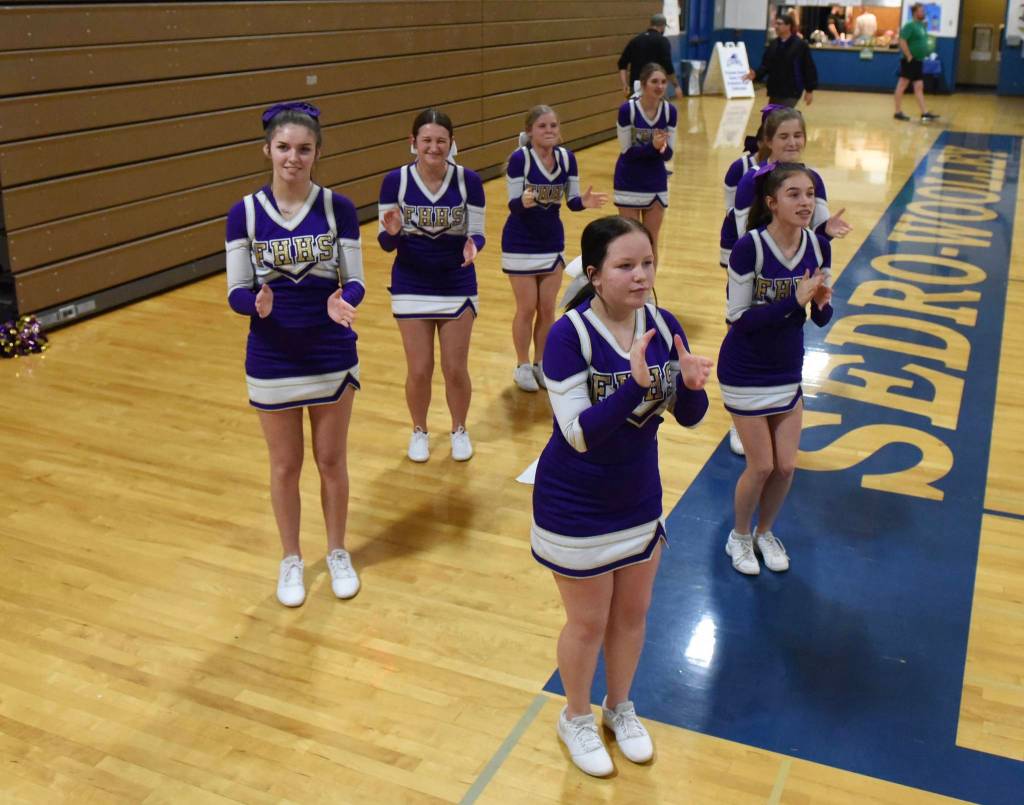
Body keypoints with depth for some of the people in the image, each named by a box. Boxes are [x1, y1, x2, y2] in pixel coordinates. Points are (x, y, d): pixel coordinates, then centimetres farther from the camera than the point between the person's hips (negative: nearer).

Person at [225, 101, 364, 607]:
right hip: (272, 361, 0)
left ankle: (337, 554, 35)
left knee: (332, 462, 14)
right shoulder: (245, 213, -6)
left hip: (333, 357, 0)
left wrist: (343, 301, -28)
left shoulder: (338, 209, -6)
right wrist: (257, 303, -29)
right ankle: (291, 560, 33)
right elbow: (236, 292, -5)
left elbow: (355, 282, -5)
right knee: (285, 466, 13)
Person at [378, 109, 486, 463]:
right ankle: (419, 431, 31)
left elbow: (477, 234, -4)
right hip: (411, 288, 0)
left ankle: (459, 431, 32)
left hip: (458, 288, 0)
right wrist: (393, 231, -29)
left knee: (456, 369, 7)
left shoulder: (468, 180, -9)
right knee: (419, 370, 6)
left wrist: (472, 246, -27)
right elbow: (386, 243, -6)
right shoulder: (396, 180, -10)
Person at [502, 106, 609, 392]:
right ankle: (523, 367, 20)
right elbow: (512, 205, -19)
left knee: (547, 309, 10)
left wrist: (584, 201, -22)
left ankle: (541, 364, 27)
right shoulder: (519, 158, -17)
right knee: (527, 308, 3)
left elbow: (572, 201, -1)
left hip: (553, 242, 4)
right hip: (520, 244, -4)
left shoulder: (567, 158, -4)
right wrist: (524, 202, -40)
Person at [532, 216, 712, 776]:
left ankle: (620, 708, 47)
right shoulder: (569, 336, -24)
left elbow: (690, 417, -3)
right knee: (588, 623, 13)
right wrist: (636, 383, -41)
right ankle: (576, 719, 41)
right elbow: (579, 432, -28)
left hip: (640, 499, 5)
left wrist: (690, 384, -26)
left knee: (632, 613, 21)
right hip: (576, 509, -5)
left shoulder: (663, 326, -8)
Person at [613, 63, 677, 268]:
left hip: (657, 184, 3)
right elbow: (627, 151, -15)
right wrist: (652, 146, -30)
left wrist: (661, 147, -27)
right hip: (629, 184, -3)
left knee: (651, 243, 9)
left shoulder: (670, 111, -6)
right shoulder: (627, 109, -16)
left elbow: (669, 153, -4)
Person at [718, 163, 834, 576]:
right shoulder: (750, 247, -23)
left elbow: (820, 318, 2)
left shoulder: (818, 247, -6)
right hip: (746, 374, -5)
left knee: (785, 466, 10)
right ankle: (739, 537, 30)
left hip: (788, 371, 5)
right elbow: (739, 319, -22)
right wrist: (795, 300, -30)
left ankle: (765, 532, 36)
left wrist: (821, 303, -21)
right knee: (761, 466, 3)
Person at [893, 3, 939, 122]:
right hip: (910, 61, -9)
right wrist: (909, 56, -19)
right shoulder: (910, 25, -12)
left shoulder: (922, 25, 14)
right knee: (902, 86, 0)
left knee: (919, 87, 6)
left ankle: (925, 113, 5)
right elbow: (902, 41, -21)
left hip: (918, 61, 9)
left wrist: (926, 53, 16)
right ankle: (898, 112, 5)